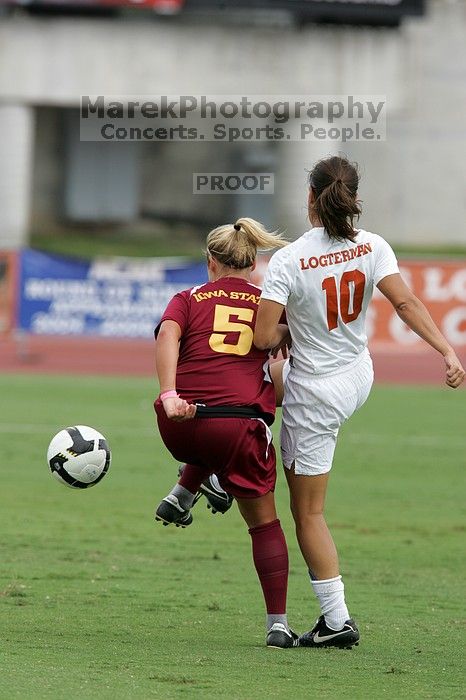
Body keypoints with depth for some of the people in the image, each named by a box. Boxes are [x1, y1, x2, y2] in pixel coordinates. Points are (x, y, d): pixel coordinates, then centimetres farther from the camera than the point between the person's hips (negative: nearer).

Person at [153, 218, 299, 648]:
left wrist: (169, 397, -16)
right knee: (264, 523, 12)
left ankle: (182, 496, 21)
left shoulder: (189, 300, 14)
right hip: (241, 426, -2)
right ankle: (278, 624, 7)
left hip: (180, 427, 2)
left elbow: (167, 335, -5)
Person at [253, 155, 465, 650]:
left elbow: (264, 337, -22)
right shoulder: (371, 247, -10)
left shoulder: (288, 262, -22)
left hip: (315, 394, -6)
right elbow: (405, 302, -19)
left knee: (307, 513, 5)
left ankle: (337, 620, 6)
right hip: (358, 378, 6)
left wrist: (287, 332, 0)